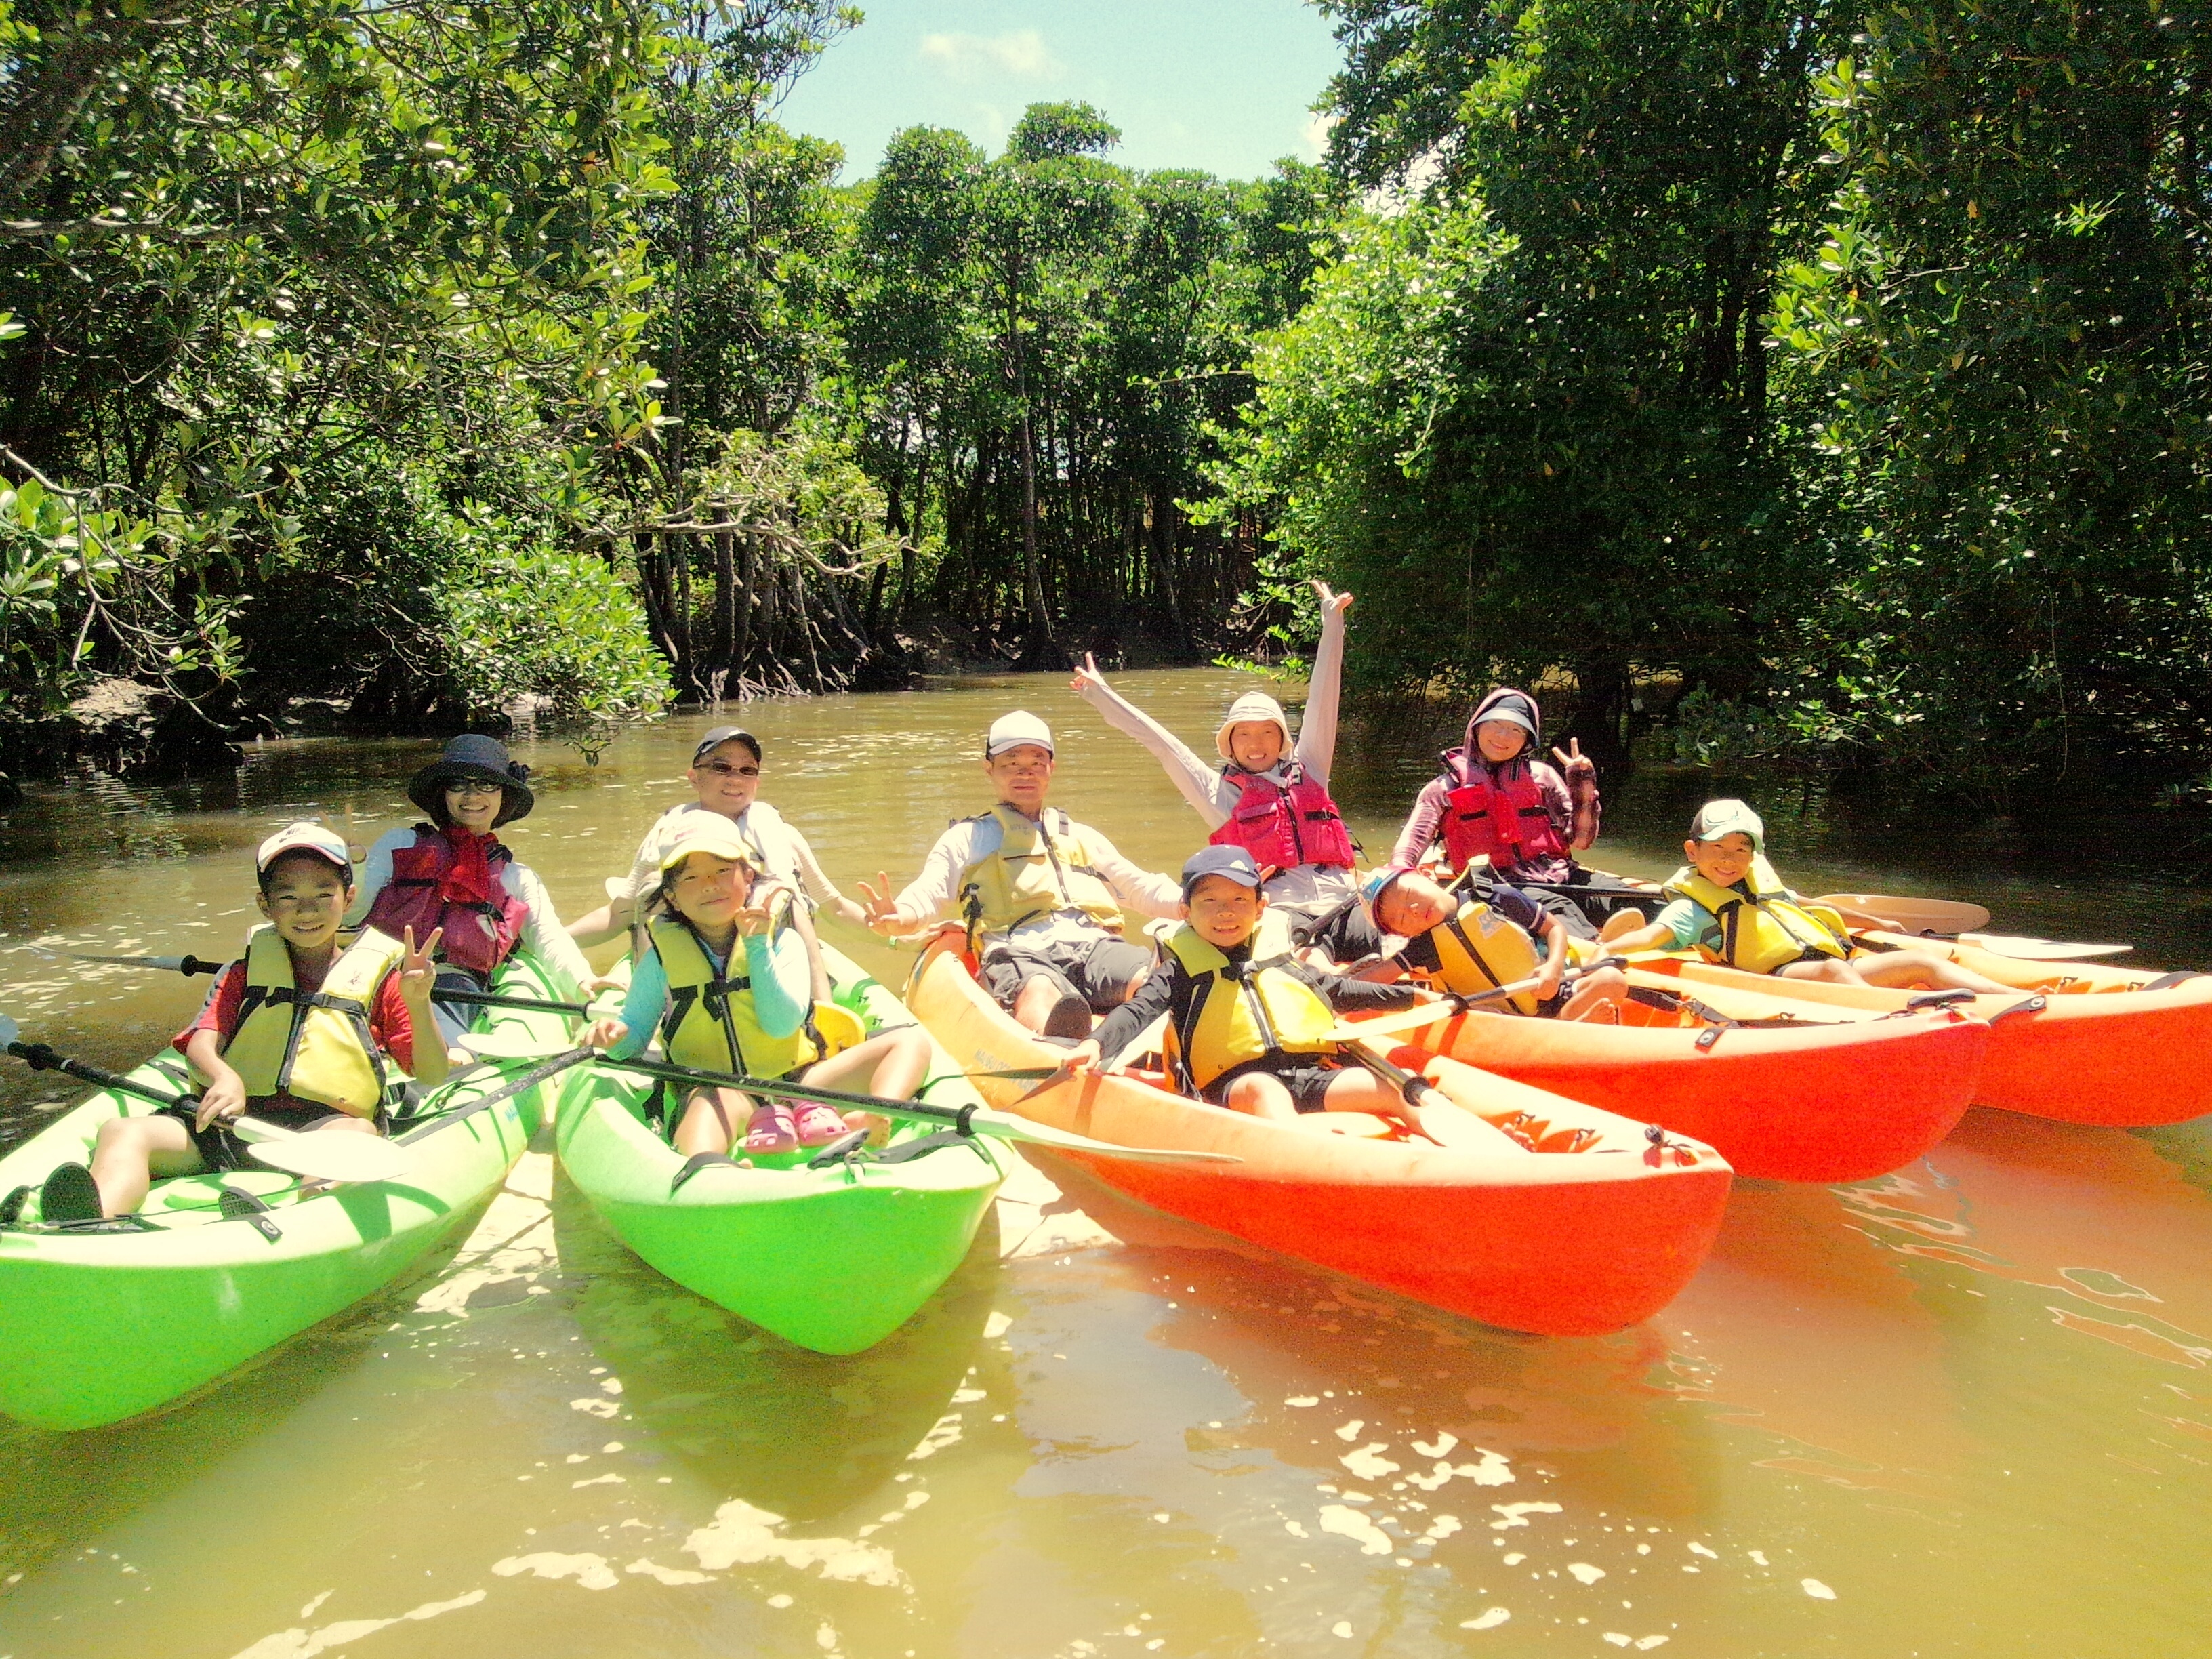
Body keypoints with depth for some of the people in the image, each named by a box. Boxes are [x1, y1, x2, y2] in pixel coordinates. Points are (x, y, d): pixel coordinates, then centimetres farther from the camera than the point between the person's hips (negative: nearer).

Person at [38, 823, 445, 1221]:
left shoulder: (376, 976, 15)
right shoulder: (244, 974, 24)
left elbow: (432, 1075, 6)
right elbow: (202, 1042, 5)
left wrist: (419, 1004, -14)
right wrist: (223, 1076, -20)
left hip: (322, 1128, -3)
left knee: (357, 1133, -36)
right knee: (123, 1133, -21)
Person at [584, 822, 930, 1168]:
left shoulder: (782, 941, 3)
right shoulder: (663, 957, 5)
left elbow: (781, 1026, -10)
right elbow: (636, 1032, 8)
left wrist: (757, 947, -17)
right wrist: (618, 1036, -17)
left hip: (798, 1080, 3)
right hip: (713, 1088, -2)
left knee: (912, 1040, -13)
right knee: (715, 1099, -40)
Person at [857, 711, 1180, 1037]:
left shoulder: (1082, 837, 38)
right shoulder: (968, 838, 27)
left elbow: (1140, 888, 35)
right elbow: (929, 892, 12)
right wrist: (898, 917, -14)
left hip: (1096, 944, 4)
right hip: (1020, 951, -4)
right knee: (1040, 993, -42)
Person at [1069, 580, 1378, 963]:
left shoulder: (1307, 770, 22)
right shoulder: (1222, 791, 15)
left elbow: (1322, 700, 21)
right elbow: (1162, 744, 15)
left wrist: (1333, 621, 20)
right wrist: (1100, 695, 17)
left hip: (1343, 901, 4)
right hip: (1284, 910, -4)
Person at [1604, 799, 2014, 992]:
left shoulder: (1761, 877, 25)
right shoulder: (1693, 905, 2)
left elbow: (1802, 906, 40)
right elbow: (1651, 936, -15)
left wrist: (1874, 922, 51)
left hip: (1838, 965, 9)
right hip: (1784, 976, -9)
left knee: (1922, 962, -3)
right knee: (1831, 971, -38)